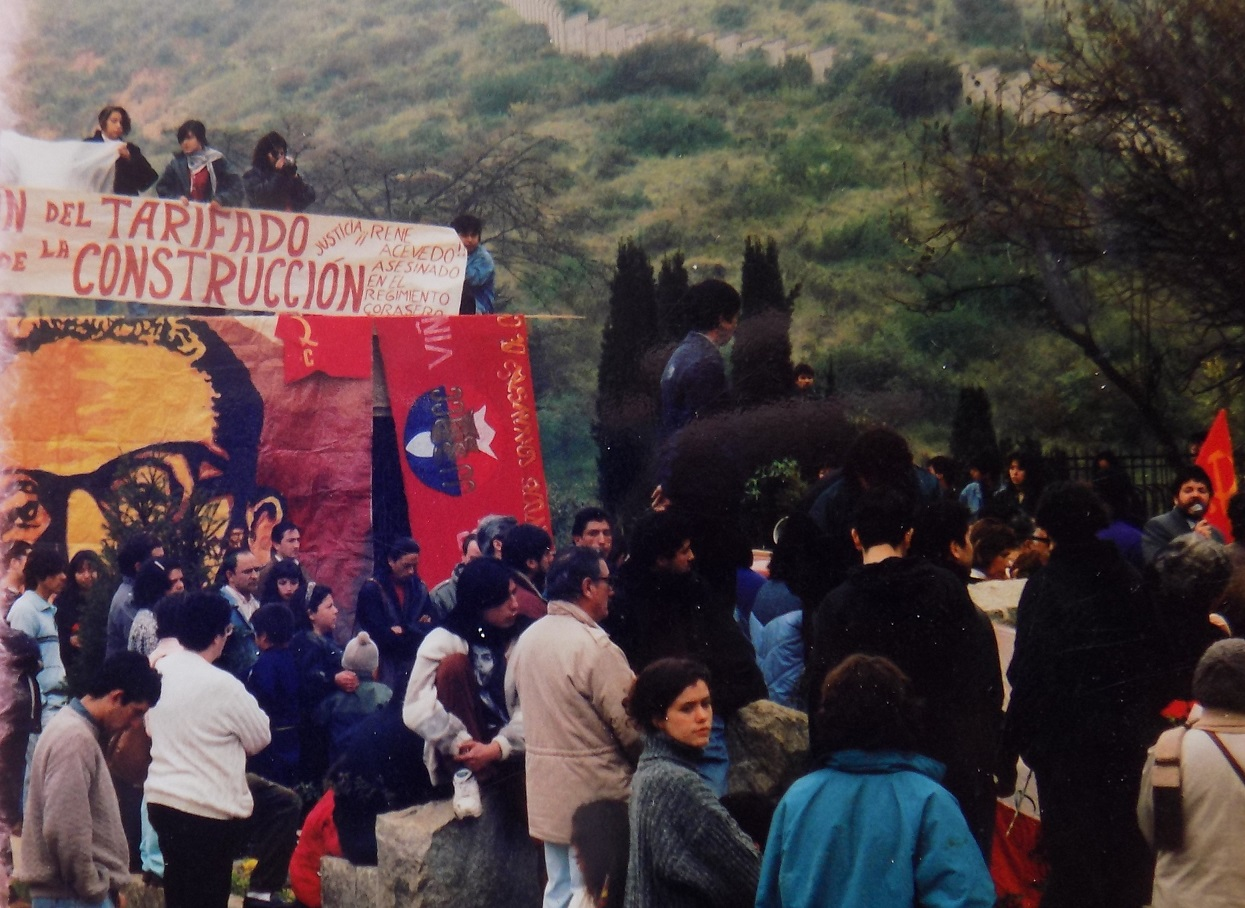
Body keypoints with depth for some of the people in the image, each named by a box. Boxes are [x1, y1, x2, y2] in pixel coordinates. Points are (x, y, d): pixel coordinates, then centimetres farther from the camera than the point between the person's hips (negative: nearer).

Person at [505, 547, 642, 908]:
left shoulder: (528, 638, 5)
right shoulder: (594, 645, -20)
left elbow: (512, 700, 17)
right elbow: (630, 724, -17)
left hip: (545, 790, 8)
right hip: (593, 791, -8)